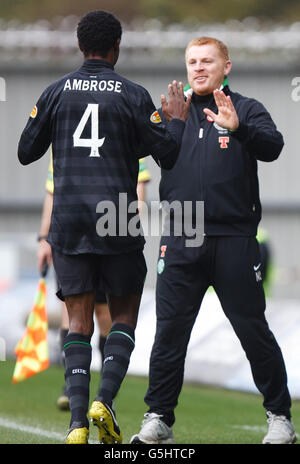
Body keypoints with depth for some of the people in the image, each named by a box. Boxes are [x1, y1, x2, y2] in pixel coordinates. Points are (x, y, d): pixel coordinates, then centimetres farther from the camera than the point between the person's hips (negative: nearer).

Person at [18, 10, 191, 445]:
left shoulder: (56, 92, 4)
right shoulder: (133, 95, -1)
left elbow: (26, 153, 11)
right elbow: (167, 156, 0)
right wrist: (177, 118, 16)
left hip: (67, 219, 2)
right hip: (118, 221, -2)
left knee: (79, 321, 4)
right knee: (124, 312, 12)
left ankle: (78, 421, -9)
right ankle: (105, 399, -9)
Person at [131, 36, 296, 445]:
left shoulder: (246, 110, 3)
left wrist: (238, 128, -35)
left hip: (234, 240, -2)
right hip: (180, 241, 2)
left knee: (254, 331, 1)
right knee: (169, 331, 1)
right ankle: (158, 419, 7)